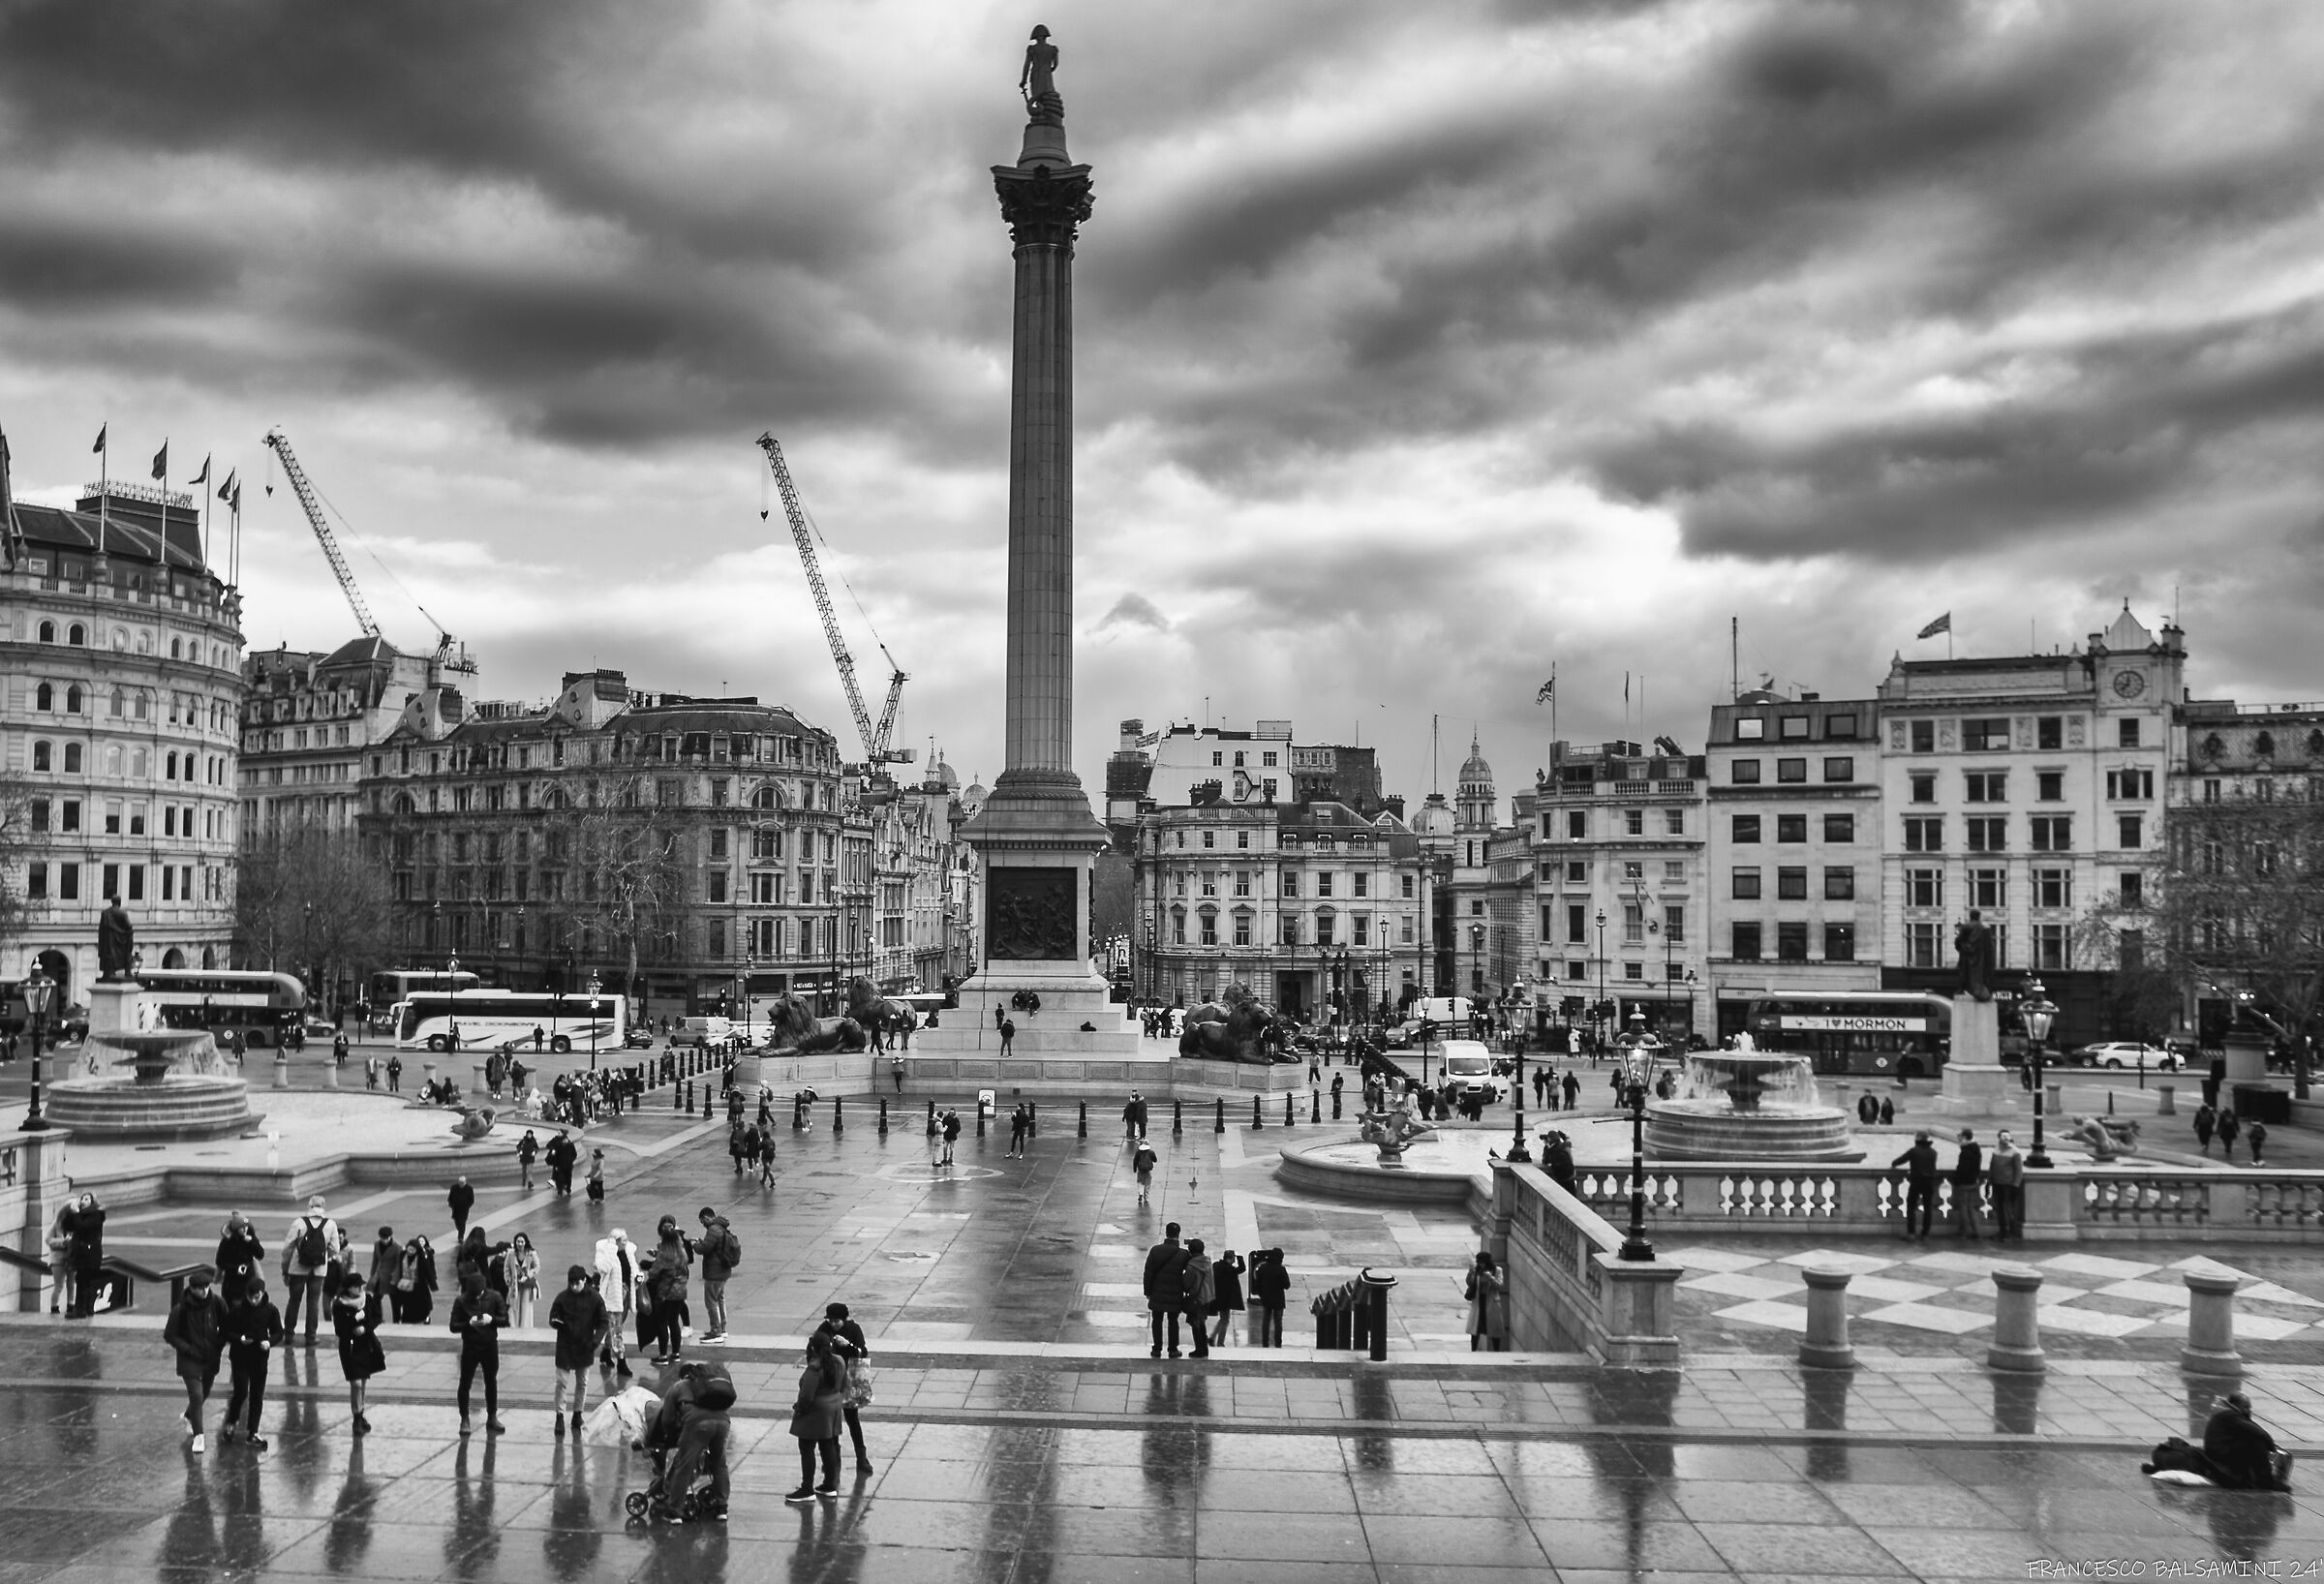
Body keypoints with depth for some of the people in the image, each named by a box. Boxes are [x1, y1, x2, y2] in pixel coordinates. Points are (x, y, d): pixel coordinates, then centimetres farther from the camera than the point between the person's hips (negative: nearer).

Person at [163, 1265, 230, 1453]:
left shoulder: (217, 1303, -10)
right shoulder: (181, 1308, -18)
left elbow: (225, 1327, 5)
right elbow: (169, 1335, -9)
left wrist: (218, 1346, -5)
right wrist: (188, 1349, -15)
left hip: (211, 1359, 4)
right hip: (190, 1360, -4)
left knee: (204, 1393, 19)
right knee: (196, 1395, -11)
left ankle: (189, 1417, 50)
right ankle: (198, 1436, 1)